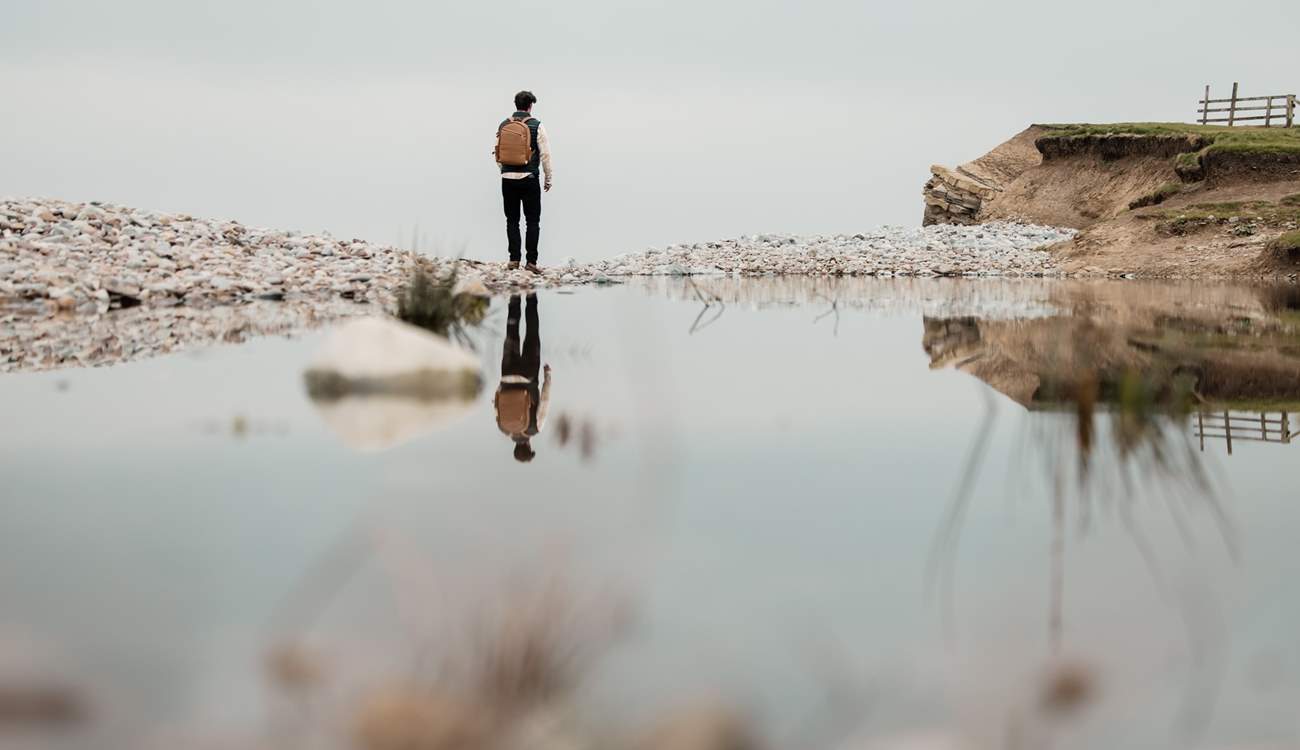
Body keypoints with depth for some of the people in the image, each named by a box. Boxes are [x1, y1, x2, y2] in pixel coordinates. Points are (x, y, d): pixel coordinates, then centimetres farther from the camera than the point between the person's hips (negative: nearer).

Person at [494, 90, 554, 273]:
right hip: (529, 179, -3)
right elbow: (545, 154, -6)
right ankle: (531, 261, -4)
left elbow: (498, 154, 8)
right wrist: (549, 178, 3)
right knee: (533, 222, 2)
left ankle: (514, 260, 5)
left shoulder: (503, 125, 5)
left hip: (508, 179, 3)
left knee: (512, 221, 10)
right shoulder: (536, 126, -6)